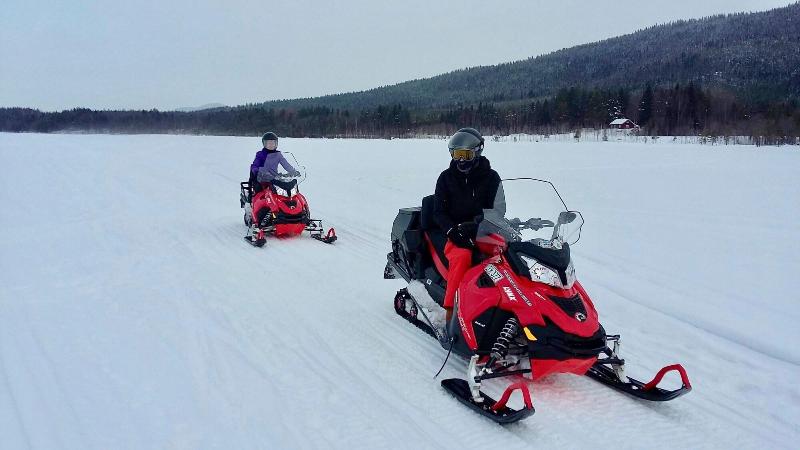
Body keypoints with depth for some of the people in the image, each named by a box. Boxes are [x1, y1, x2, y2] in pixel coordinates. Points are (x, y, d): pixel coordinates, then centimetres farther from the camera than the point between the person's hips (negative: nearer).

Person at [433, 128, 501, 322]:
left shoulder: (490, 177, 7)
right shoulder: (446, 178, 10)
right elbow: (439, 212, 5)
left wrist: (475, 226, -16)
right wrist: (454, 231, -14)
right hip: (457, 236, -1)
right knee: (462, 256, -34)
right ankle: (451, 309, -32)